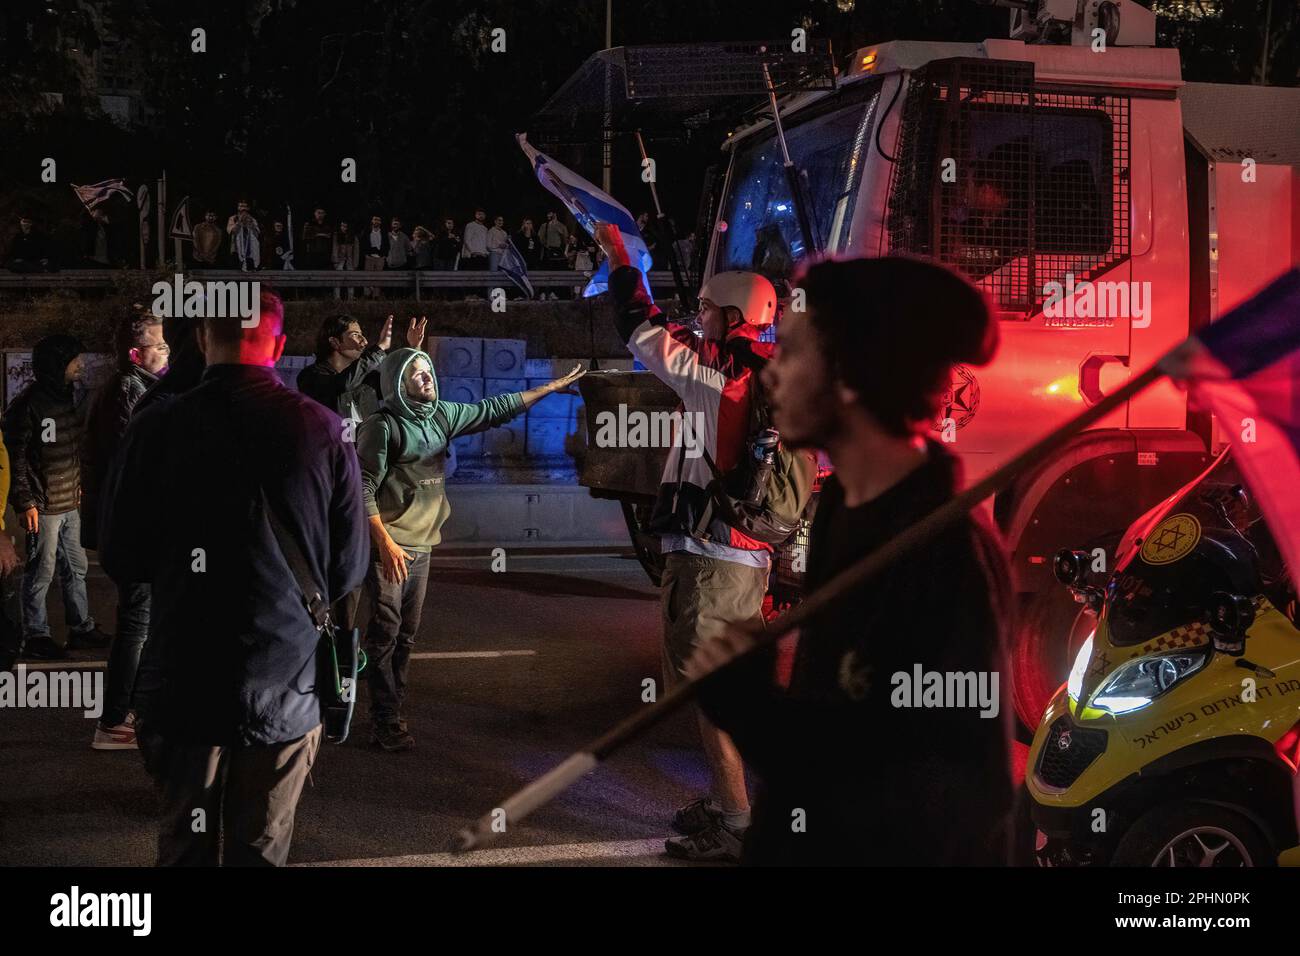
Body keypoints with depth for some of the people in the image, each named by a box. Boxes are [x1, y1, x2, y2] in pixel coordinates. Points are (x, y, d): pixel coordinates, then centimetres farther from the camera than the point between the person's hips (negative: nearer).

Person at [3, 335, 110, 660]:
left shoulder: (67, 398, 11)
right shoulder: (28, 404, -16)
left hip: (69, 503, 9)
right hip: (43, 507, -9)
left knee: (76, 568, 17)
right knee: (40, 574, 1)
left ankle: (81, 628, 28)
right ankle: (35, 637, 11)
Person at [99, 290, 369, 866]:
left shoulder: (155, 428, -8)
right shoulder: (323, 430, -7)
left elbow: (119, 560, 1)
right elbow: (349, 570, 0)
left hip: (182, 685, 0)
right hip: (286, 689, 0)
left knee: (187, 847, 14)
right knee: (260, 851, 11)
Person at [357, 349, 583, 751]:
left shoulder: (442, 416, 8)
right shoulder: (382, 426, -12)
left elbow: (493, 410, 18)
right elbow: (363, 489, -14)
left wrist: (550, 388, 20)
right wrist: (386, 544, -20)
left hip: (421, 547, 7)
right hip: (386, 548, -7)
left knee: (406, 634, 9)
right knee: (385, 634, -6)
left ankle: (391, 714, 16)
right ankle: (385, 724, -3)